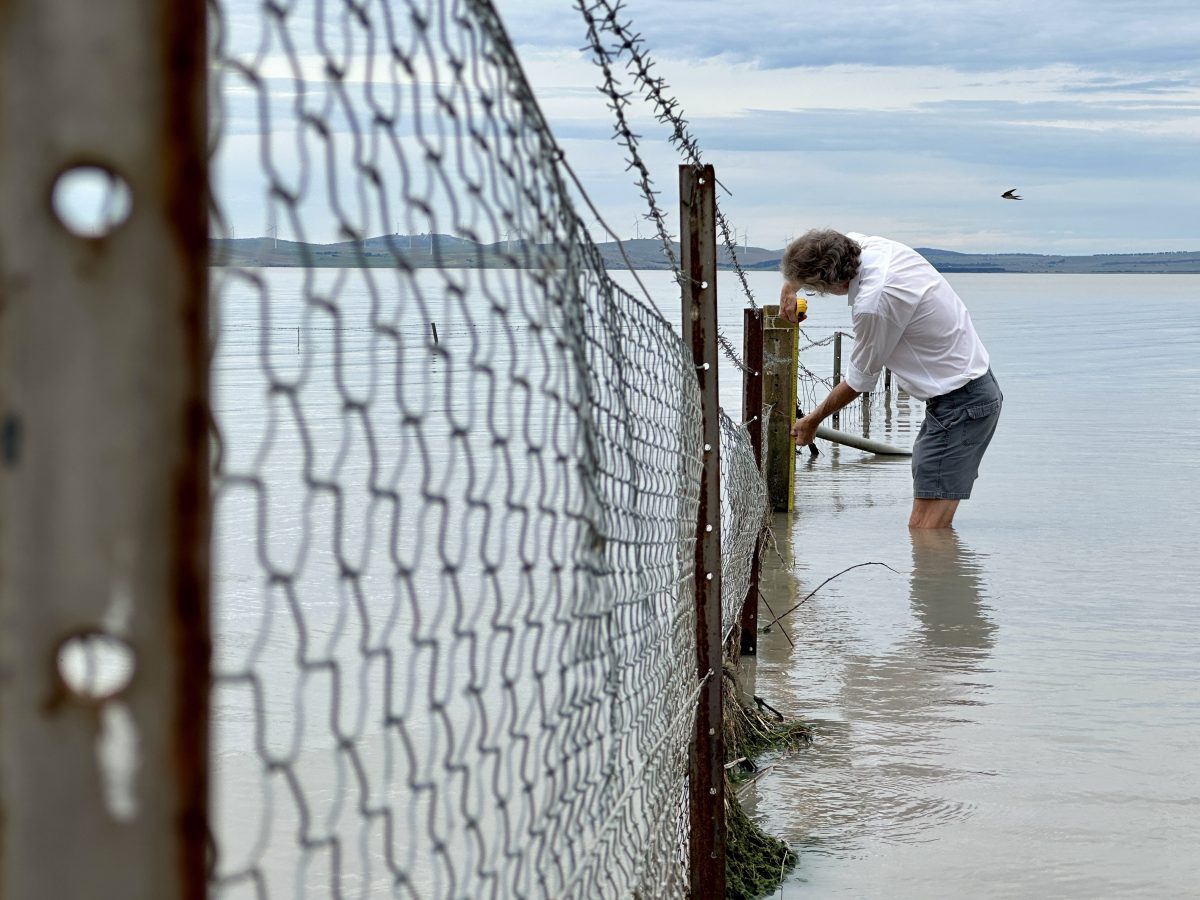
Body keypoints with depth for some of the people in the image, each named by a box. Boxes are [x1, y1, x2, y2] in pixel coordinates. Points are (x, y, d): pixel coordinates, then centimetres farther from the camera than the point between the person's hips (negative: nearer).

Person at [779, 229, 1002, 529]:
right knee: (936, 527, 11)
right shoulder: (875, 245, 0)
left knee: (923, 530, -14)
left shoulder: (874, 304, -25)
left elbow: (860, 381, -8)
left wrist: (812, 422, 6)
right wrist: (790, 286, 22)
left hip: (959, 403, -10)